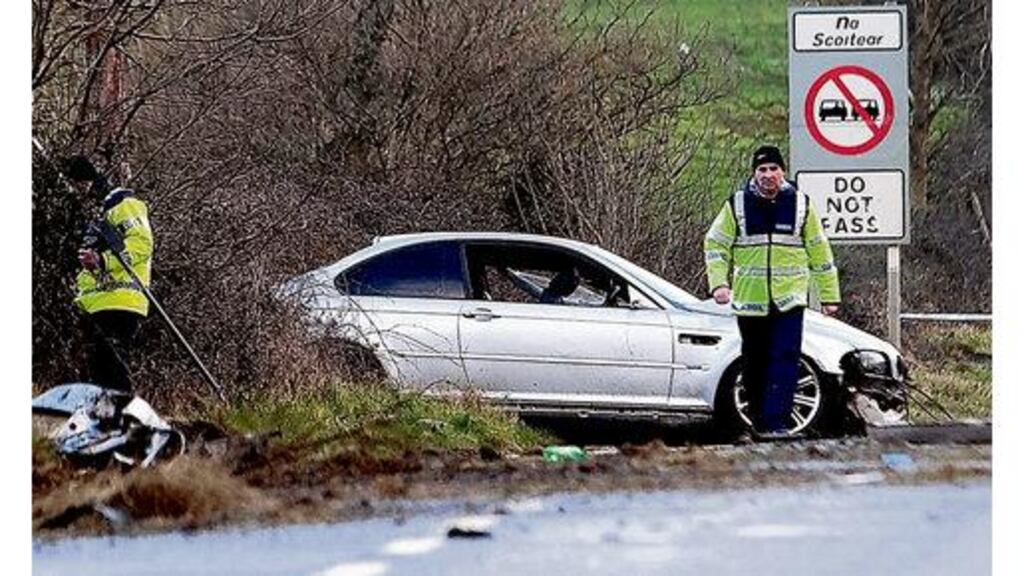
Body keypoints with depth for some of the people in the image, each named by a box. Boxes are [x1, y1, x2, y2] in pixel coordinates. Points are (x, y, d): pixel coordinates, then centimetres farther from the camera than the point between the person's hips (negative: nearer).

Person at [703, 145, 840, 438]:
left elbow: (819, 252, 11)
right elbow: (715, 245, 9)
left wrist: (829, 296, 10)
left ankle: (777, 422, -17)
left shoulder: (800, 205, 5)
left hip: (789, 301, -1)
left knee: (785, 360, -14)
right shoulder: (737, 205, 3)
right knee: (755, 365, 8)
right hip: (749, 301, 1)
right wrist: (719, 282, -6)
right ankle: (759, 421, 22)